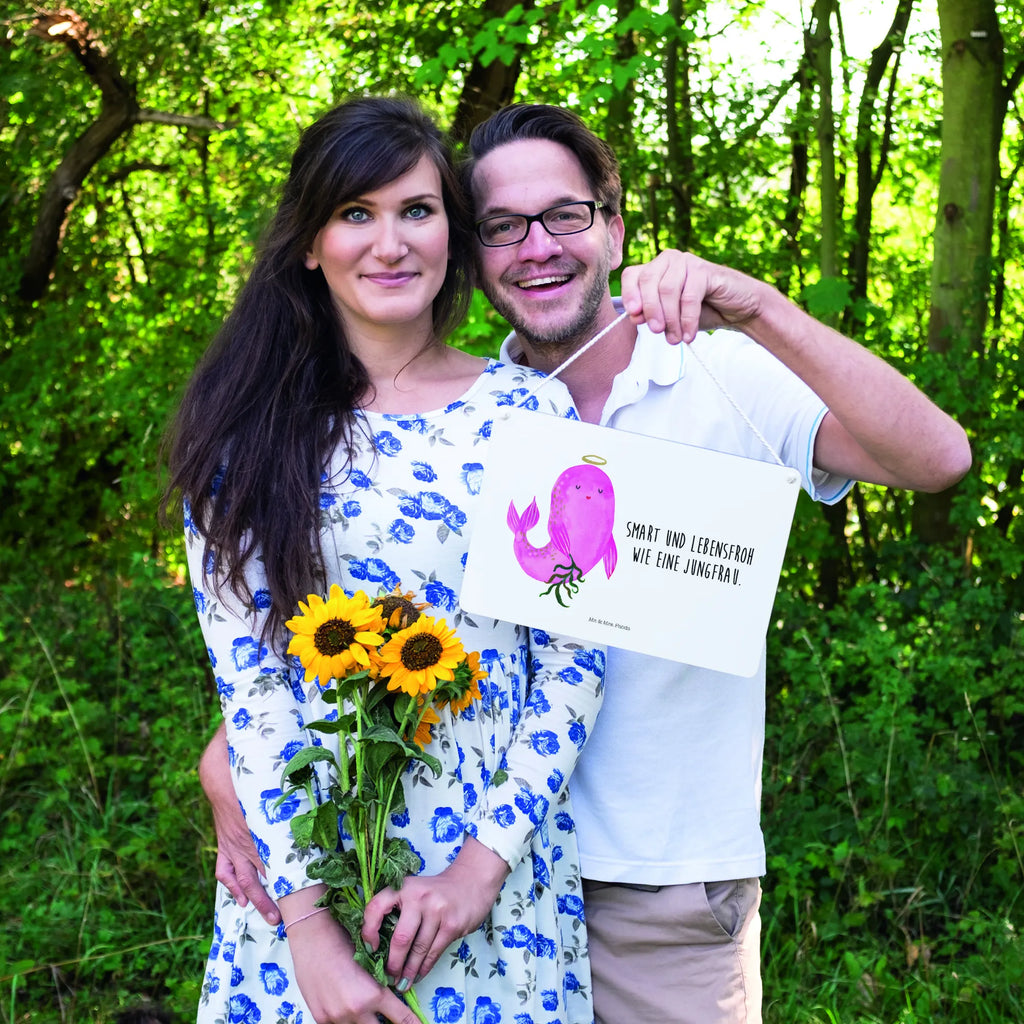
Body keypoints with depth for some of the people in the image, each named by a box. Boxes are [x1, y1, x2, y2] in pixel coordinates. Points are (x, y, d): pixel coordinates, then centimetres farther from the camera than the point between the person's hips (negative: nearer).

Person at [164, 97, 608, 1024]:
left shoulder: (529, 411, -2)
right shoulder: (249, 430, -2)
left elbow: (575, 656, -3)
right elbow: (245, 673, -7)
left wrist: (487, 859, -11)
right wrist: (307, 918, -13)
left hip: (500, 862, 0)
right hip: (301, 867, 0)